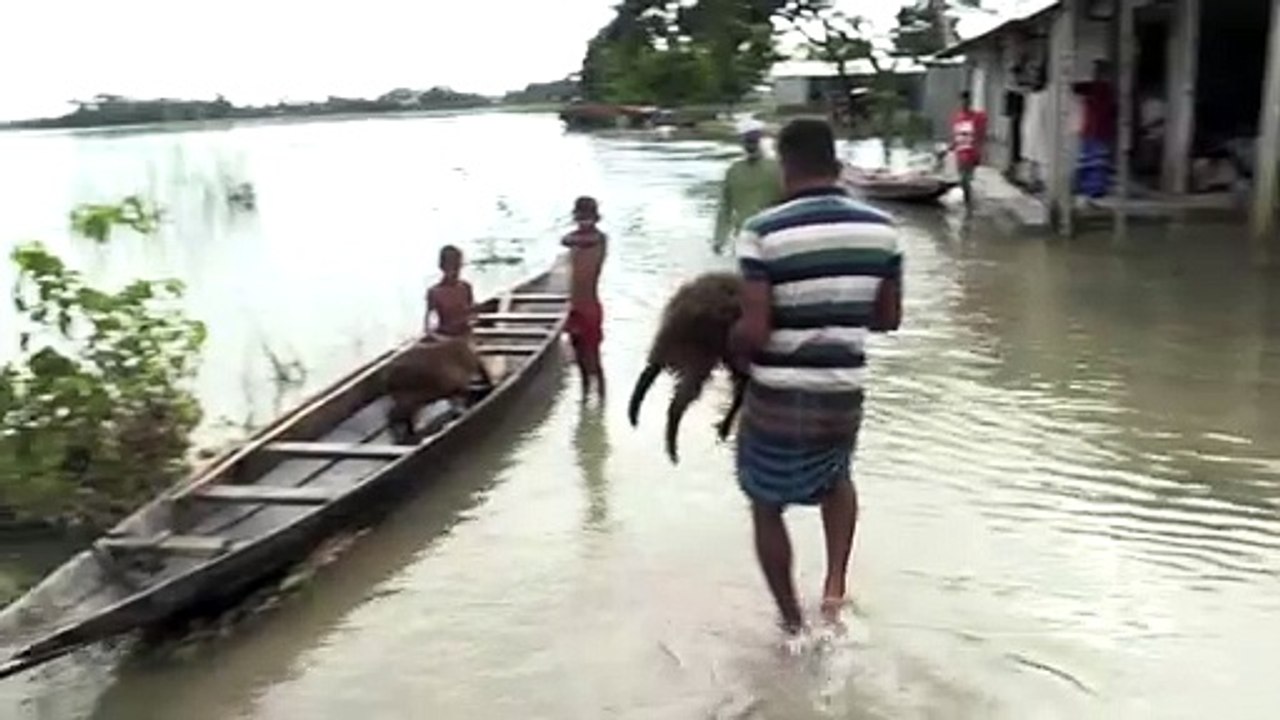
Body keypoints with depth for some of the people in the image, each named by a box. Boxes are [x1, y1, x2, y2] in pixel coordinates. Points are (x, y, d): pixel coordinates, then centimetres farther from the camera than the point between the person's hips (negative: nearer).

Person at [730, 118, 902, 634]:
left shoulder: (764, 232, -15)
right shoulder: (880, 229, -2)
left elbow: (753, 331, -19)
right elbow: (889, 319, 6)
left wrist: (734, 350, 3)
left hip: (778, 400, -3)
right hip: (844, 398, 4)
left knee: (767, 505, 20)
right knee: (836, 478, 35)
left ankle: (793, 626, 29)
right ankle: (836, 583, 18)